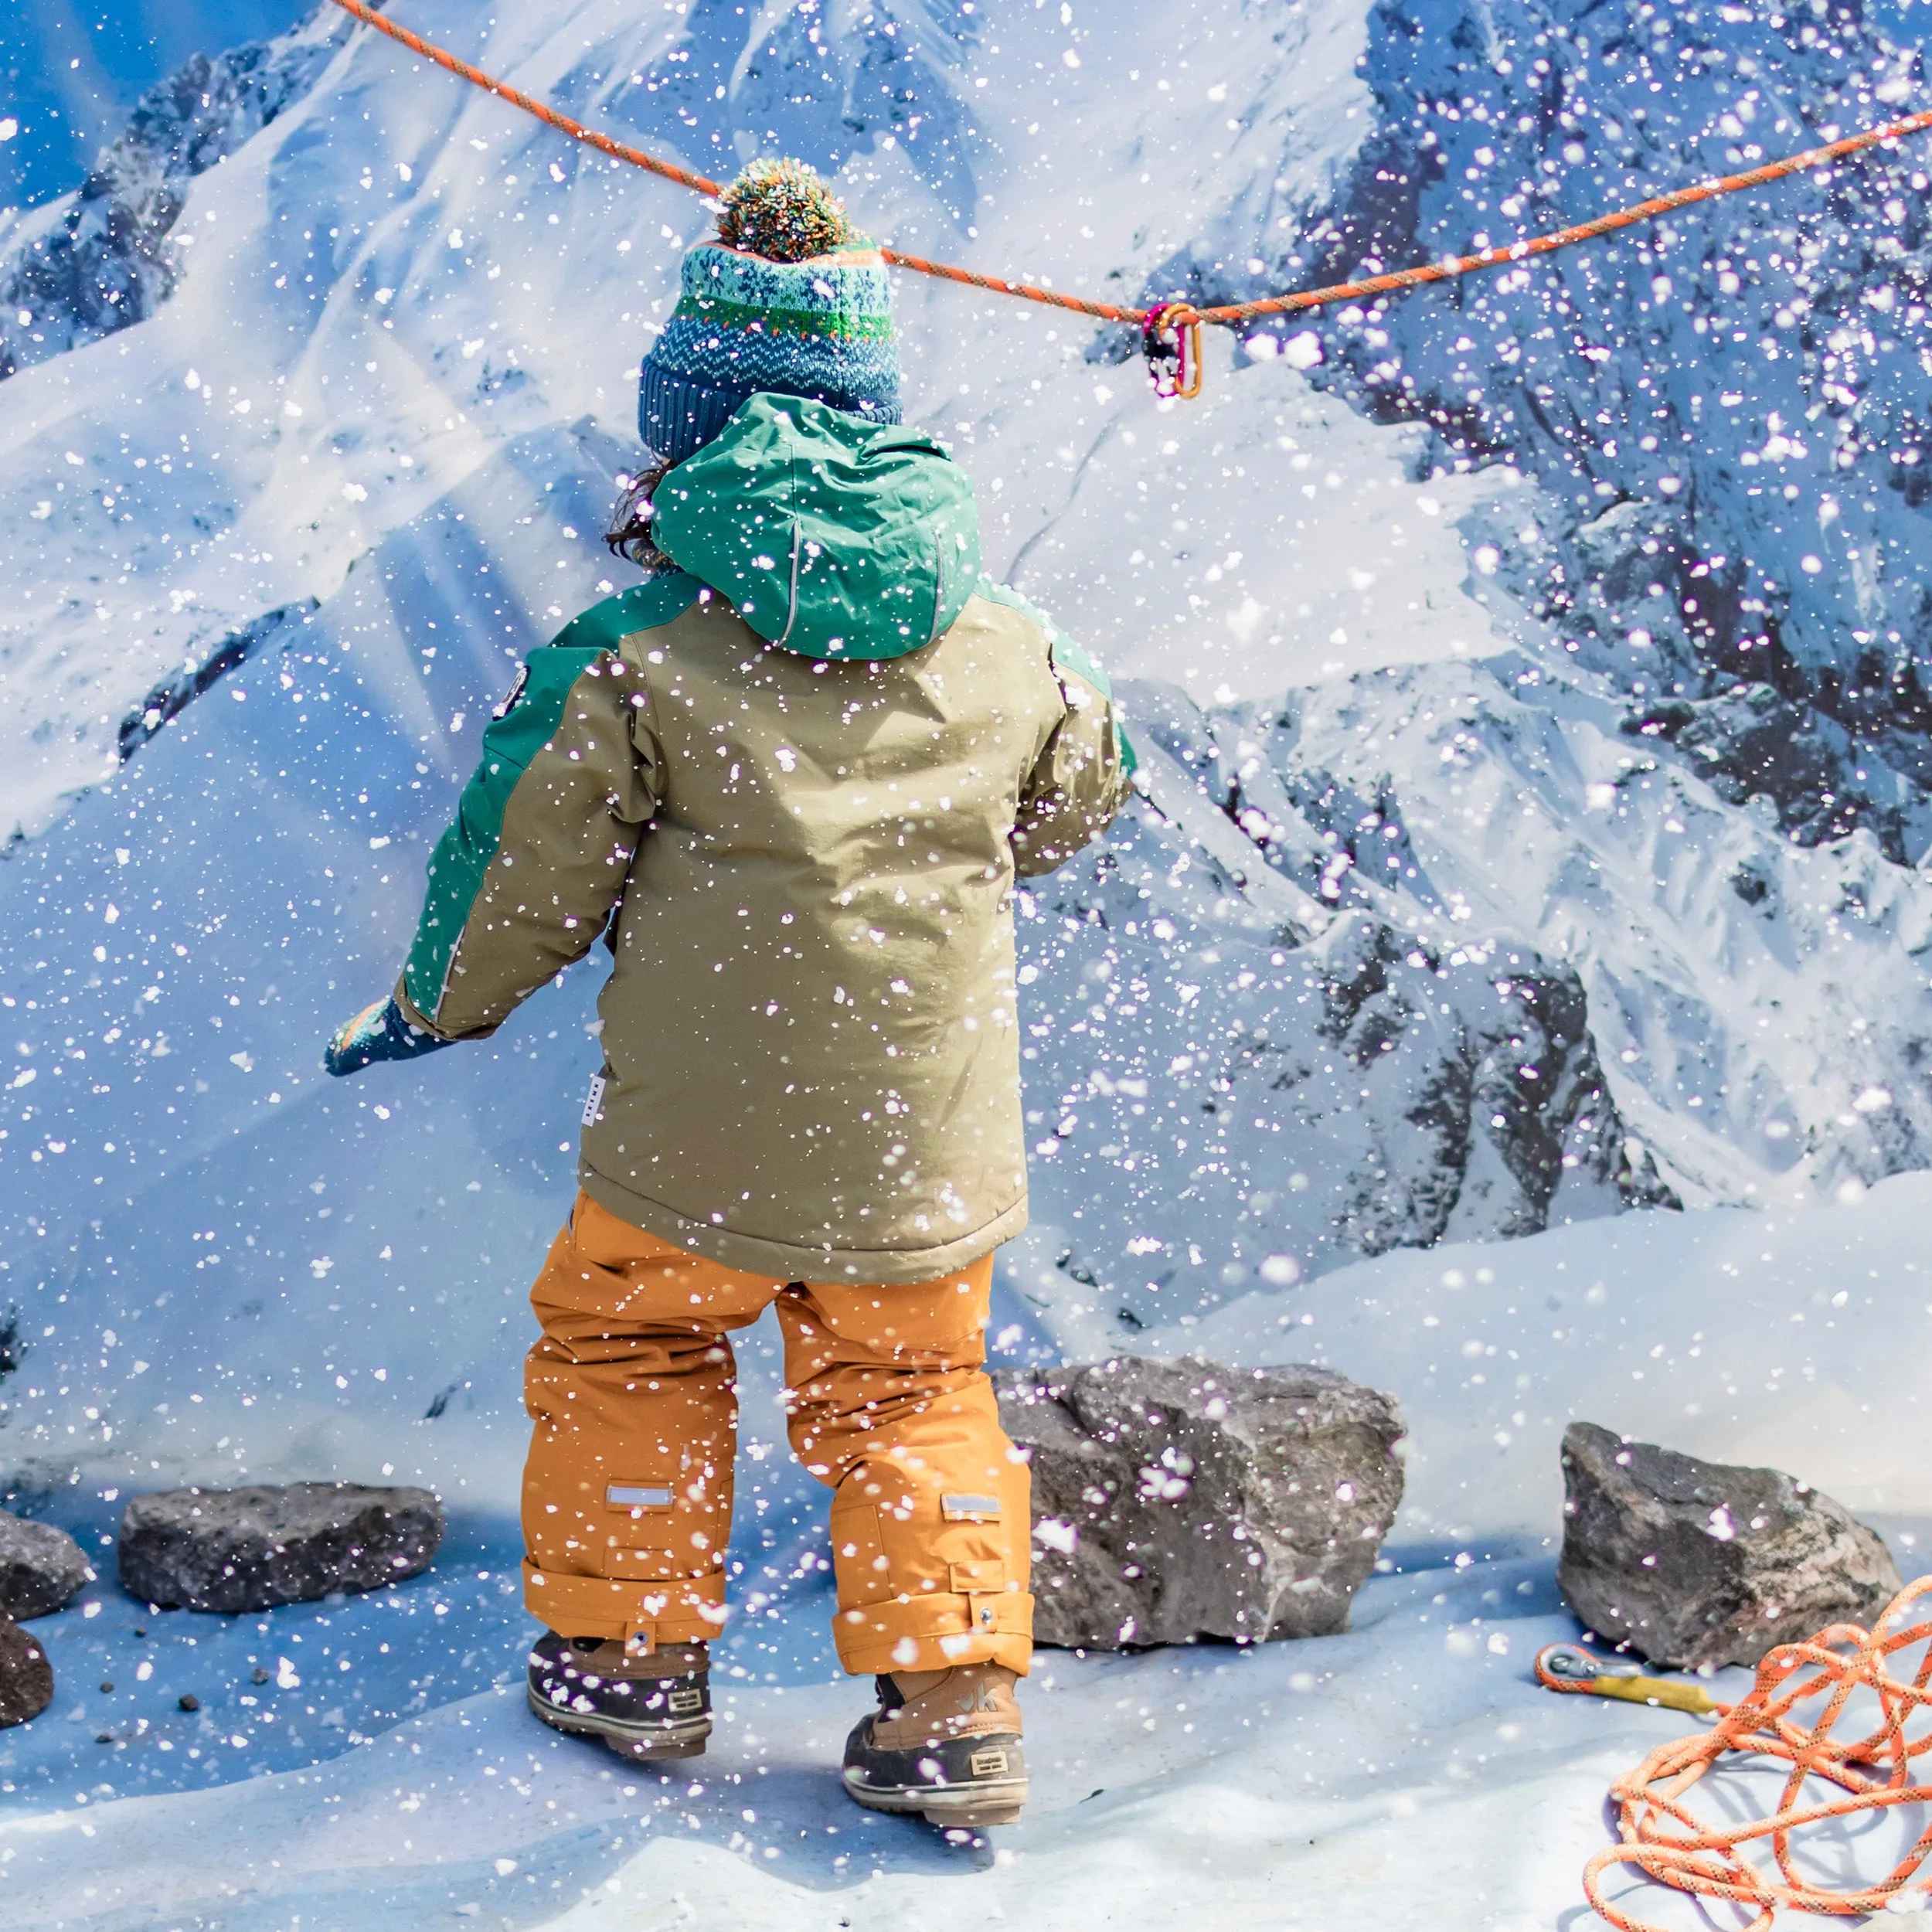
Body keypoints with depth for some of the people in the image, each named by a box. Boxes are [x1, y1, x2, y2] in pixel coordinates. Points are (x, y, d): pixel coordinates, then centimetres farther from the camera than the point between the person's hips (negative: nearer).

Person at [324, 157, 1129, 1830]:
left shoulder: (635, 662, -13)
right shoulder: (1014, 655, -3)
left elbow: (525, 874, -4)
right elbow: (1070, 813, 17)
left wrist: (432, 1009, 15)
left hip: (701, 1154, -2)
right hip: (934, 1141, 3)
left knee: (621, 1344, 23)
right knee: (908, 1394, 21)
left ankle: (630, 1656, 31)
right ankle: (955, 1705, 17)